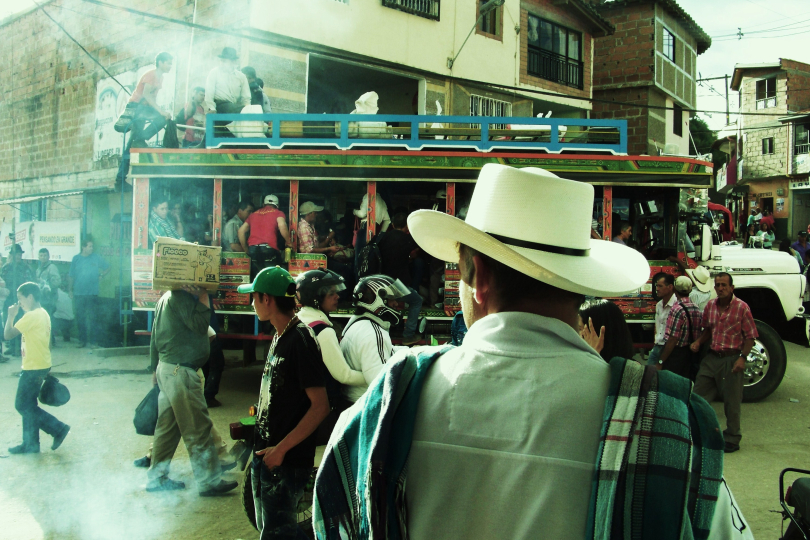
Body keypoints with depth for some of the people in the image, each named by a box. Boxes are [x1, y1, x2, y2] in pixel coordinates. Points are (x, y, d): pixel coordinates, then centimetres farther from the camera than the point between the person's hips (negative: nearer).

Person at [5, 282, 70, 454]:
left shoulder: (31, 316, -18)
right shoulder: (43, 314, 12)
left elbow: (8, 334, -20)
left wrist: (11, 315, -6)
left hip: (34, 368, -9)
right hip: (41, 366, 9)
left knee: (23, 405, 0)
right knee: (28, 405, 14)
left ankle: (58, 429, 3)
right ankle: (30, 443, 19)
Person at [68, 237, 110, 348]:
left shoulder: (96, 258, 3)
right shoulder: (76, 259, 4)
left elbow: (107, 267, 18)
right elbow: (71, 276, 7)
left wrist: (101, 275, 5)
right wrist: (71, 290, 5)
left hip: (92, 293, -1)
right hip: (79, 293, 1)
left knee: (92, 318, -5)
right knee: (80, 318, 6)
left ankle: (91, 340, 0)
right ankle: (82, 340, 15)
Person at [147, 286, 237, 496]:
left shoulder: (167, 297, 15)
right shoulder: (181, 296, -16)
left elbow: (155, 338, 21)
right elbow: (200, 324, -25)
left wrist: (155, 368, 27)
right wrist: (204, 296, -17)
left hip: (166, 368, 10)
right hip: (180, 371, -10)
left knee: (167, 427, 16)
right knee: (198, 427, -4)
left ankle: (156, 477, 23)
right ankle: (209, 481, 1)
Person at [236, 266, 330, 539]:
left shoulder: (301, 339, -19)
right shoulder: (279, 336, 10)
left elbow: (320, 406, -22)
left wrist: (281, 449, -21)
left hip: (287, 461, -10)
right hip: (265, 455, 10)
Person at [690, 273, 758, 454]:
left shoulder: (742, 307, -9)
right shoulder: (710, 305, 7)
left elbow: (750, 336, -7)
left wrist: (742, 357, -18)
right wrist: (698, 342, 2)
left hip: (731, 359, -5)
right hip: (711, 357, 5)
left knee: (732, 401, 4)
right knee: (698, 397, 7)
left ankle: (732, 440, 19)